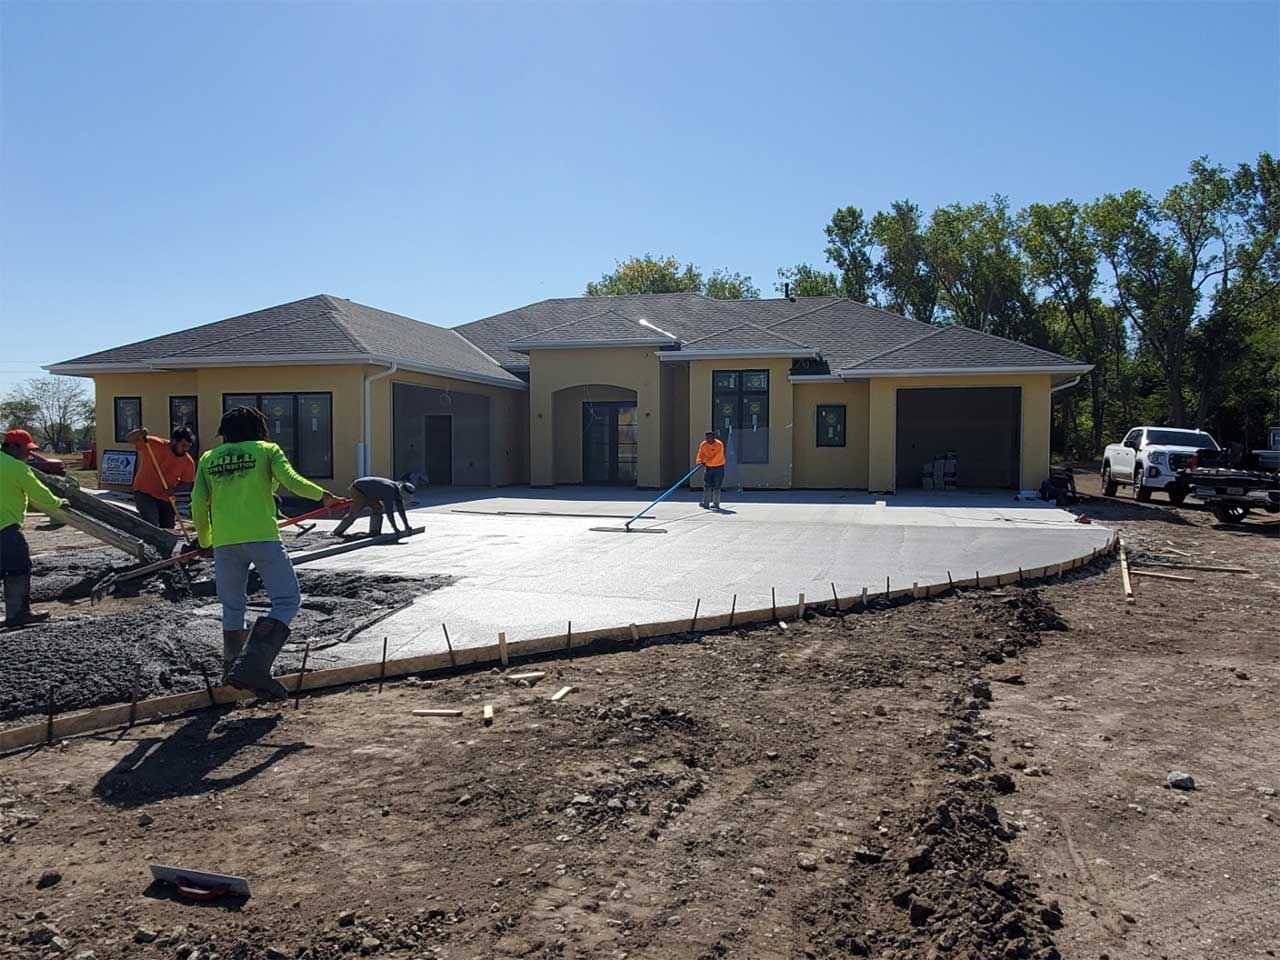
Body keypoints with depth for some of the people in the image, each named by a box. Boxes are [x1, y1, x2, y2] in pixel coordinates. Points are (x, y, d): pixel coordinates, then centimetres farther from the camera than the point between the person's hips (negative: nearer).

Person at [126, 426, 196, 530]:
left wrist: (175, 489, -15)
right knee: (152, 526, -20)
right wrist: (138, 434, -35)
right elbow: (129, 438, -12)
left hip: (166, 499, 4)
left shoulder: (189, 462, -7)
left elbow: (187, 482, 5)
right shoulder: (155, 445, -15)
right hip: (144, 494, -4)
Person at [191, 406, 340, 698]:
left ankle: (233, 669, 29)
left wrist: (205, 541, 23)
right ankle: (252, 665, -15)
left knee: (232, 608, 19)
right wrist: (322, 495, 0)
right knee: (287, 601, 0)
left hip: (224, 542, 4)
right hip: (262, 537, -4)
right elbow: (291, 480, -9)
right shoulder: (267, 450, 9)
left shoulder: (208, 458, 17)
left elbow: (198, 506, 11)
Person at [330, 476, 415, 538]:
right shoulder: (390, 490, -30)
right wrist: (395, 529, -28)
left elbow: (401, 509, 4)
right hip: (358, 491, -9)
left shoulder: (397, 489, -1)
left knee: (378, 507, 2)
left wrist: (407, 526, 3)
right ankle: (336, 533, 4)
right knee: (353, 513, -7)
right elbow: (389, 511, -32)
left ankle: (374, 532, -1)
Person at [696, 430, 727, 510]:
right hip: (708, 467, 4)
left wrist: (706, 462, -34)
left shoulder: (719, 445, -19)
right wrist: (700, 461, -27)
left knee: (716, 487, -2)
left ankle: (716, 504, 7)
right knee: (707, 485, -2)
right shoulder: (703, 445, -2)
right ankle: (706, 503, 0)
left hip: (718, 467, -4)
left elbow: (717, 457, -27)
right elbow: (701, 455, -4)